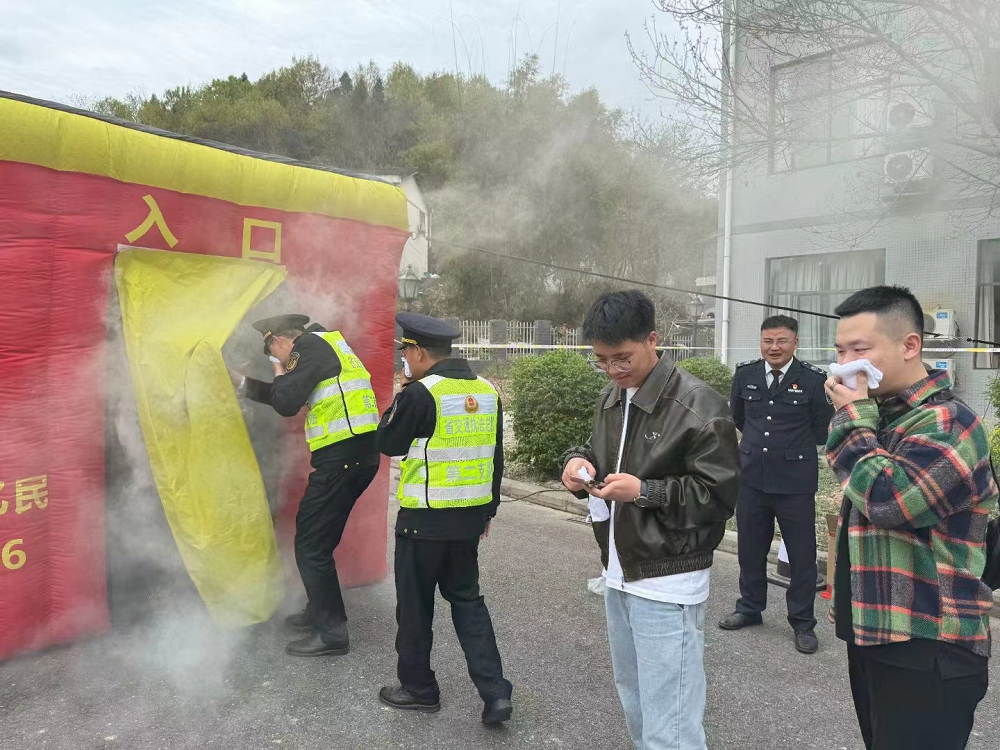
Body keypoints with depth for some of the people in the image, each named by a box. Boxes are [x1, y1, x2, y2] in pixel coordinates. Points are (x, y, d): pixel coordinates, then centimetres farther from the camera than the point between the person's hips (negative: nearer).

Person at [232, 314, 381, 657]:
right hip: (359, 456, 10)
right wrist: (240, 381, 35)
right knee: (319, 540, 21)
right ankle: (320, 612, 35)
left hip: (341, 457, -10)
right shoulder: (325, 346, 22)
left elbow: (286, 403, -15)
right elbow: (288, 396, 32)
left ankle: (331, 632, 7)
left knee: (311, 545, -1)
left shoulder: (311, 345, -7)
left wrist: (279, 374, 3)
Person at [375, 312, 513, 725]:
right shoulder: (488, 391, 3)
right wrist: (488, 510, 18)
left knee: (415, 605, 13)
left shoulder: (420, 394, -18)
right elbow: (495, 457, 9)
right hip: (471, 517, 6)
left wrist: (400, 395, 5)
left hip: (425, 520, -6)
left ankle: (418, 688, 30)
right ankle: (495, 692, 13)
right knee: (467, 600, 18)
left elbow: (388, 443, -5)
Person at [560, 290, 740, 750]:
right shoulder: (611, 398, 8)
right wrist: (579, 461, -3)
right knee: (634, 703, 23)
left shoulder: (698, 406, -16)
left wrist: (645, 492, -22)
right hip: (618, 573, 8)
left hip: (666, 584, -8)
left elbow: (721, 495, -16)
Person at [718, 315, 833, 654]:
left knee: (802, 555, 7)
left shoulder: (813, 379, -11)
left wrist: (792, 447, 8)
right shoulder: (745, 374, 0)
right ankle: (750, 608, 35)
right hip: (751, 476, 4)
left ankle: (803, 622, 24)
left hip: (795, 482, -3)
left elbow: (822, 431, -1)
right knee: (750, 548, 16)